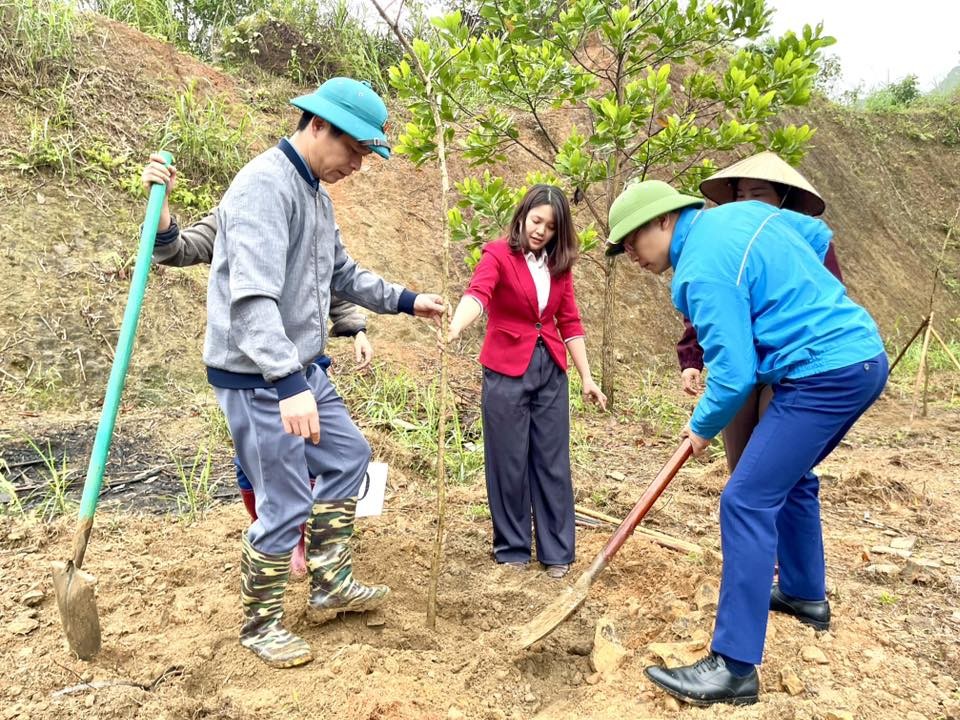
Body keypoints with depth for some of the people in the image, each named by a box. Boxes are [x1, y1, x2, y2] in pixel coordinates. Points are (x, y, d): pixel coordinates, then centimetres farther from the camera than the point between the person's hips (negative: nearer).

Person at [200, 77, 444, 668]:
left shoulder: (317, 192, 11)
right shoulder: (266, 185, -20)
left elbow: (343, 274, 24)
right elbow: (251, 298, -33)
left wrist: (405, 300, 19)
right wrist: (288, 385, -41)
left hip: (301, 368, 10)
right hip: (258, 377, -10)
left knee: (348, 455, 18)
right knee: (286, 504, -2)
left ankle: (331, 585, 31)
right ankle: (262, 625, 21)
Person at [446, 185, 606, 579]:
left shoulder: (559, 264, 8)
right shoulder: (498, 254, -7)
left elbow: (569, 322, 10)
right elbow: (478, 293, -27)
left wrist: (586, 377, 7)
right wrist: (456, 326, -47)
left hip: (551, 370, 4)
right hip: (506, 370, -4)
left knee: (552, 461, 8)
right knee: (509, 462, 5)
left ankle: (556, 551, 20)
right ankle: (512, 548, 21)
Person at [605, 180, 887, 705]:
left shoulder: (704, 271, -18)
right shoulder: (744, 212, 10)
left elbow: (733, 374, -18)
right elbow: (819, 236, 24)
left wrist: (702, 428, 0)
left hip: (825, 375, -10)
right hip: (863, 355, 10)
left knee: (747, 501, -11)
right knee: (790, 476, 26)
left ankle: (734, 668, -8)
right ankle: (805, 592, 44)